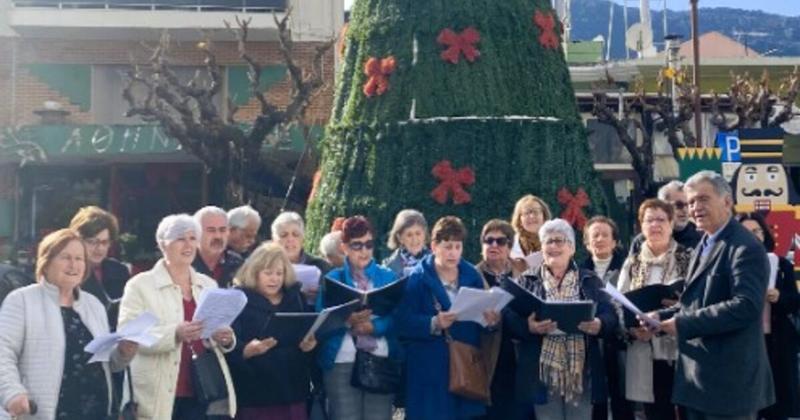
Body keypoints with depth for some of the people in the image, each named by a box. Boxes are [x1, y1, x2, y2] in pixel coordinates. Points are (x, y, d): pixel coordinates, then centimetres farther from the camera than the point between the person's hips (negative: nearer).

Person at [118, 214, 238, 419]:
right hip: (161, 397, -5)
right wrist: (174, 334, -27)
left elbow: (223, 338, 19)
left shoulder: (208, 284, 15)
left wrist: (225, 338, -6)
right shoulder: (140, 284, -2)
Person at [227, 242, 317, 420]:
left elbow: (312, 333, 14)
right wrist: (249, 349, -31)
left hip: (293, 390, 5)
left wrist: (310, 345, -9)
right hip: (255, 393, -4)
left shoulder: (296, 299, 13)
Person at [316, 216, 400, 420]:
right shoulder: (333, 279, 6)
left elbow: (397, 318, -1)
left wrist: (373, 326, -18)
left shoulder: (388, 277, 9)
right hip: (342, 364, -1)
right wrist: (347, 322, -20)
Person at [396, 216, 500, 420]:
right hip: (430, 368, -4)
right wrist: (434, 324, -28)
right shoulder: (417, 278, -6)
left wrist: (491, 320, -12)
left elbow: (483, 315, 10)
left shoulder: (472, 275, 9)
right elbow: (405, 322, -13)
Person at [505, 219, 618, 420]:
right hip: (544, 373, -1)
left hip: (581, 373, 1)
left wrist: (599, 325, -21)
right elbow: (509, 318, -2)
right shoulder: (527, 282, 9)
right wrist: (528, 326, -23)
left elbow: (611, 316, 2)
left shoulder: (590, 280, 12)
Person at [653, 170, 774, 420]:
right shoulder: (705, 245, 17)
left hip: (728, 379, -9)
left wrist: (683, 324, -22)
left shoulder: (745, 248, -15)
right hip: (698, 375, 9)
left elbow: (746, 306, -25)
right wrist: (662, 317, 4)